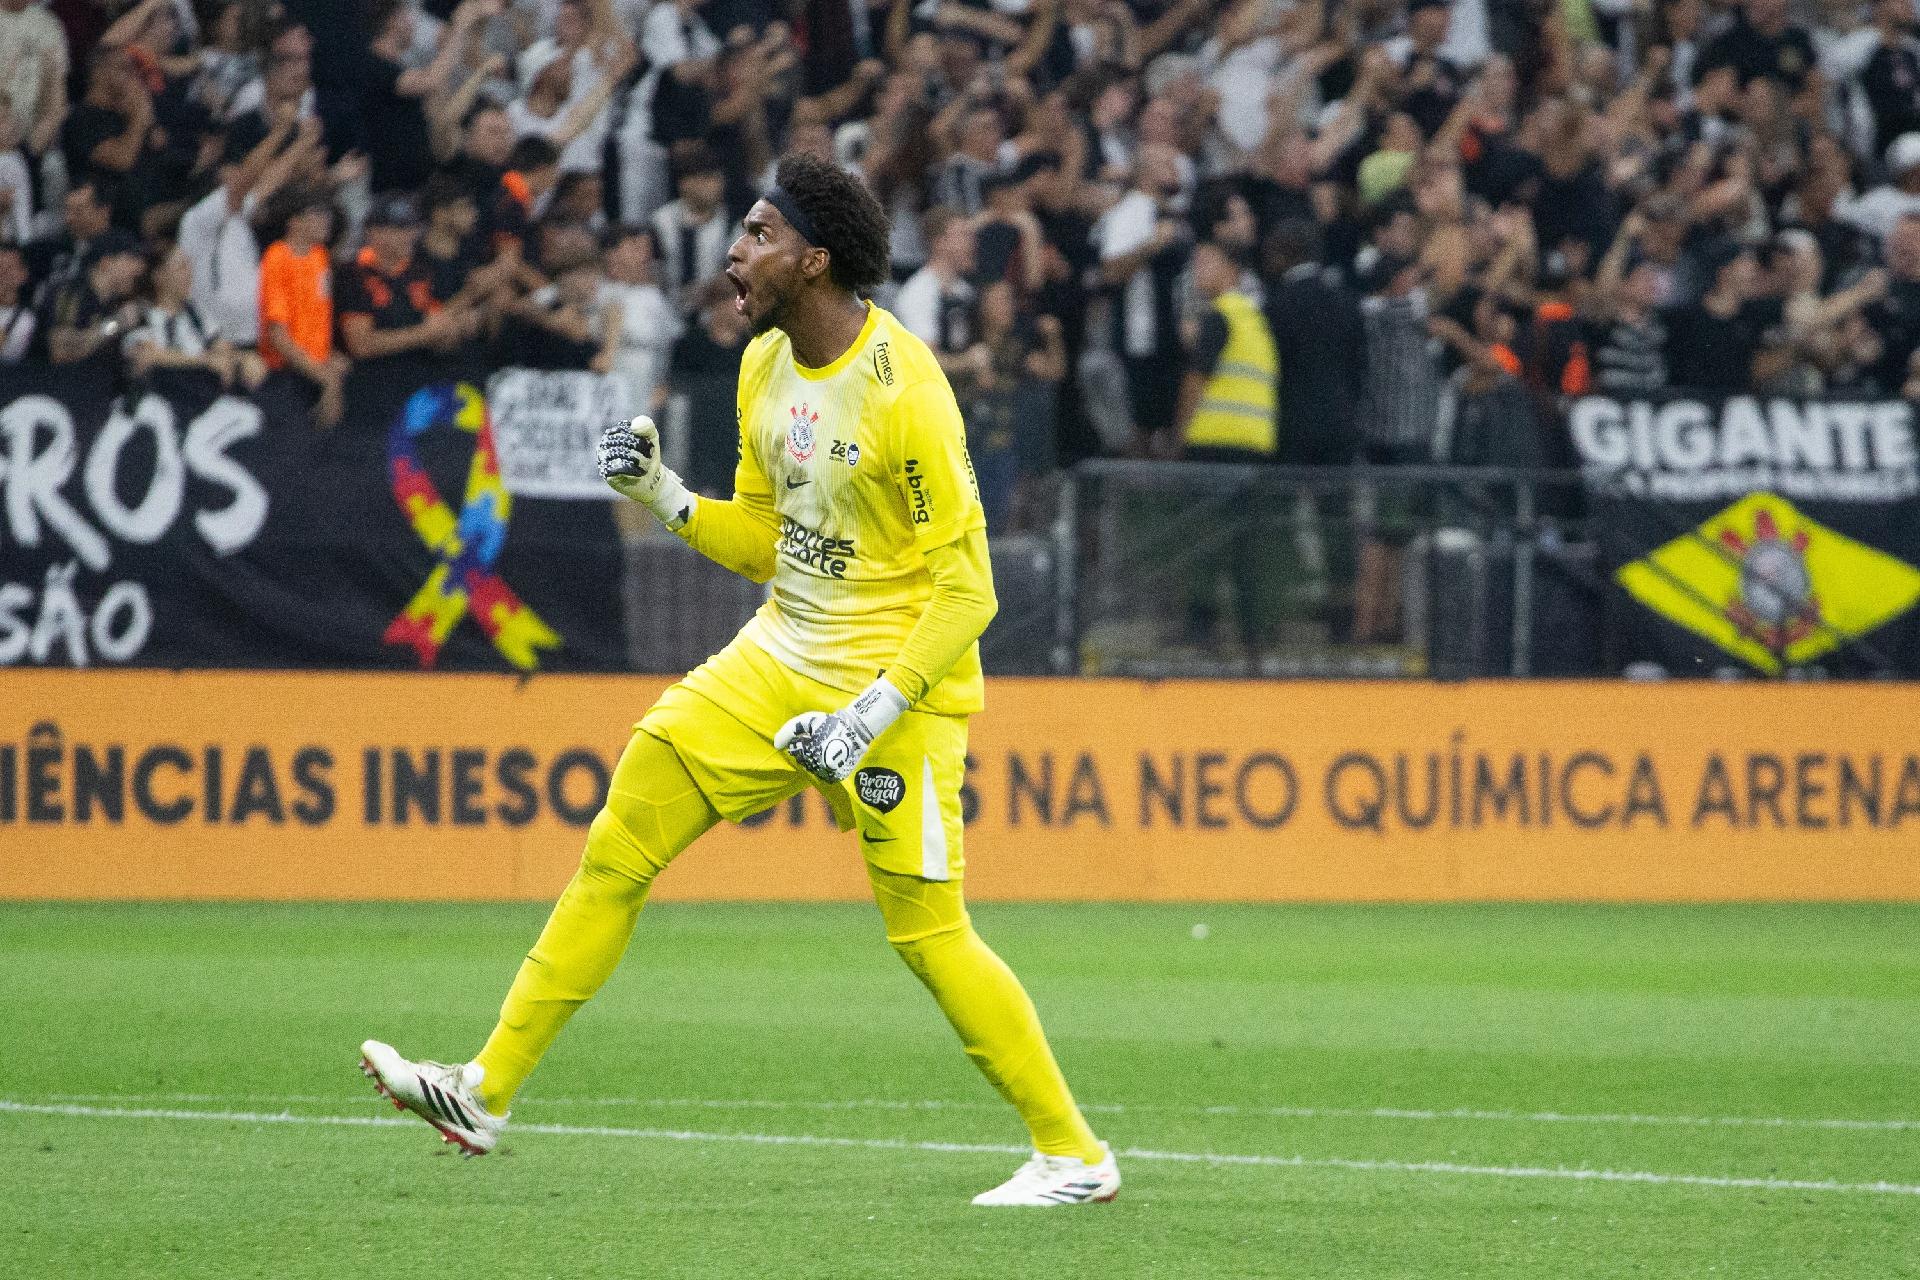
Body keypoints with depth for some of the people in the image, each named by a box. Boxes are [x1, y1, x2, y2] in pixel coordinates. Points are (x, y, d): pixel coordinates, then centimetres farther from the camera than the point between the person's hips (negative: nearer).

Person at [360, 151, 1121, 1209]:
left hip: (897, 681, -8)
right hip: (781, 655, 8)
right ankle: (486, 1091, 6)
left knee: (927, 932, -9)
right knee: (618, 844, 1)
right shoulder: (766, 367, 5)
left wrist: (875, 711, -25)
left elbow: (965, 587, -18)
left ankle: (1073, 1155, 4)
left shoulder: (903, 389, -19)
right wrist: (662, 495, -1)